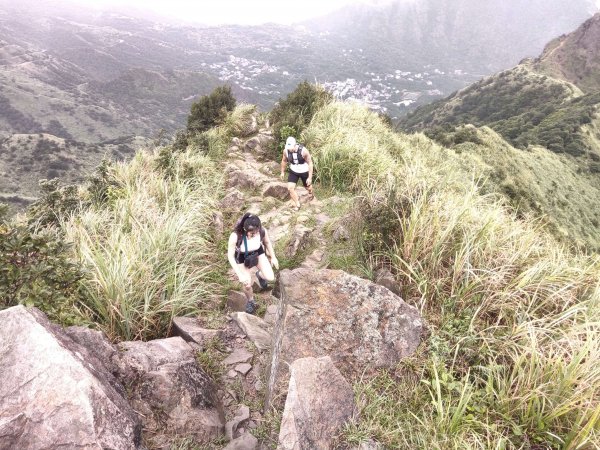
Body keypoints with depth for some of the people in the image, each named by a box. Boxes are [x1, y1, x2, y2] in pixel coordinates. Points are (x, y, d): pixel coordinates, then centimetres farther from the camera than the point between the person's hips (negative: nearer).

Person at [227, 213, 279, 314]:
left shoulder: (262, 231, -31)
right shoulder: (235, 236, -40)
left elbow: (267, 242, -7)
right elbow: (230, 256, -25)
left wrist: (273, 257, 5)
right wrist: (240, 275, -25)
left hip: (258, 253, 2)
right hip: (242, 258, -2)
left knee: (270, 277, -6)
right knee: (247, 285, 4)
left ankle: (259, 274, 33)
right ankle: (250, 301, 41)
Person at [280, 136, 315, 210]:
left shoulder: (303, 150, -30)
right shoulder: (286, 150, -20)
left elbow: (310, 163, -20)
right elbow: (284, 161, 2)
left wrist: (310, 177, -20)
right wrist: (282, 172, 12)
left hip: (304, 171, -2)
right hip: (293, 171, 2)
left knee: (308, 187, 18)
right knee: (290, 188, -12)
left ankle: (311, 193, 57)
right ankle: (297, 205, 8)